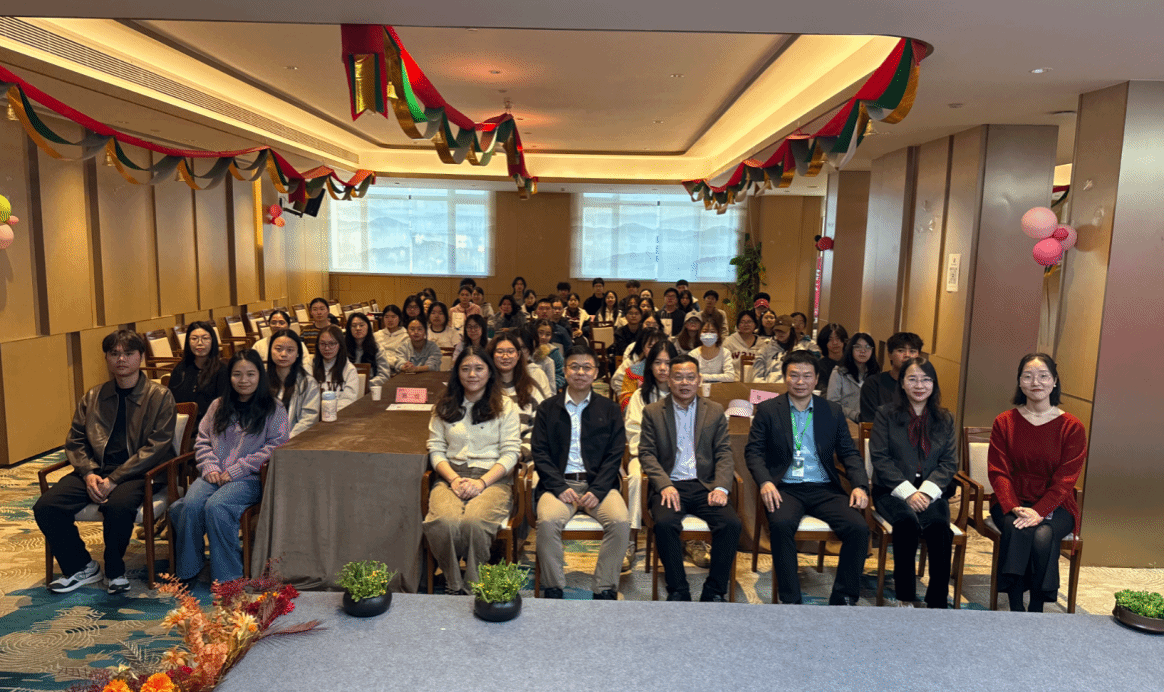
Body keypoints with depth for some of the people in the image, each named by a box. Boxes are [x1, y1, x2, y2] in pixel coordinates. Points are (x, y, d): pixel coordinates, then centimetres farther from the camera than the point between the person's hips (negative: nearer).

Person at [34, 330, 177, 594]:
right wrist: (88, 473, -6)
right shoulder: (93, 398, 15)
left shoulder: (160, 396, -1)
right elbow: (75, 441, 14)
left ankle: (114, 570, -6)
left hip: (138, 472, -5)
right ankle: (81, 568, 6)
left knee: (118, 506, -35)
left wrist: (114, 479, -16)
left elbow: (157, 446, -9)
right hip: (96, 471, 5)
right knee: (45, 507, -16)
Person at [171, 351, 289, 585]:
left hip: (251, 478, -4)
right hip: (214, 475, 4)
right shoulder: (218, 406, 19)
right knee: (191, 504, -27)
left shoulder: (274, 409, 3)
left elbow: (275, 448, -6)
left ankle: (227, 576, -20)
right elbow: (202, 441, 20)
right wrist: (210, 467, -1)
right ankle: (186, 570, -11)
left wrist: (236, 470, -11)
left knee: (216, 506, -31)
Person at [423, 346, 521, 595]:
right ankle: (453, 585, -9)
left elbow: (510, 453, 2)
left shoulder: (505, 407, 10)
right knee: (444, 523, -31)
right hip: (451, 476, 2)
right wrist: (454, 479, -8)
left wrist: (481, 482, -11)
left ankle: (474, 586, -12)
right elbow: (436, 449, 10)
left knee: (474, 522, -34)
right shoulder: (444, 406, 17)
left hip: (492, 478, -2)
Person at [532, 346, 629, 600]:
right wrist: (560, 488, -11)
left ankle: (606, 589, -11)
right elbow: (540, 454, 4)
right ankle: (553, 589, -12)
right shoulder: (548, 408, 12)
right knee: (547, 522, -30)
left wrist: (597, 491, -11)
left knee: (621, 522, -26)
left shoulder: (610, 410, 12)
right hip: (558, 482, 0)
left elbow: (614, 456, 5)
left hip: (598, 482, 1)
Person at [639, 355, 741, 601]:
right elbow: (646, 454, 3)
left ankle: (714, 591, -8)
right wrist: (665, 485, -14)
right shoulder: (653, 412, 9)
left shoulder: (715, 411, 13)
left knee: (731, 523, -24)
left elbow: (724, 453, 7)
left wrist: (721, 487, -10)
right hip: (670, 485, -1)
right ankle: (678, 591, -14)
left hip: (705, 486, 2)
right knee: (664, 523, -31)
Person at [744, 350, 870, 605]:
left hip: (824, 488, 2)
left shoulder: (833, 412, 13)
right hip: (785, 488, -2)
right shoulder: (767, 410, 7)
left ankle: (844, 598, -4)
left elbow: (849, 453, 11)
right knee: (782, 524, -34)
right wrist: (765, 482, -16)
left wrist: (860, 486, -7)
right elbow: (753, 450, 2)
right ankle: (790, 599, -19)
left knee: (859, 527, -22)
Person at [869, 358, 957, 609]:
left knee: (939, 525, -29)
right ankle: (906, 596, -19)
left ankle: (938, 602, -19)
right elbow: (879, 458, -2)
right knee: (908, 521, -33)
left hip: (931, 492, 2)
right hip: (892, 491, -2)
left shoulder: (945, 419, 15)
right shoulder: (886, 414, 6)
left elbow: (949, 463, 7)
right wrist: (907, 492, -14)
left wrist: (927, 491, -10)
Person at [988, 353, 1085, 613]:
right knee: (1017, 530, -32)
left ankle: (1036, 609, -17)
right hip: (1012, 502, 1)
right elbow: (998, 471, -2)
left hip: (1055, 505, 0)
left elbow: (1065, 479, -6)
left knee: (1043, 535, -31)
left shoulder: (1072, 427, 0)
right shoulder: (1004, 422, 4)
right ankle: (1016, 607, -24)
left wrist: (1039, 511, -21)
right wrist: (1014, 508, -19)